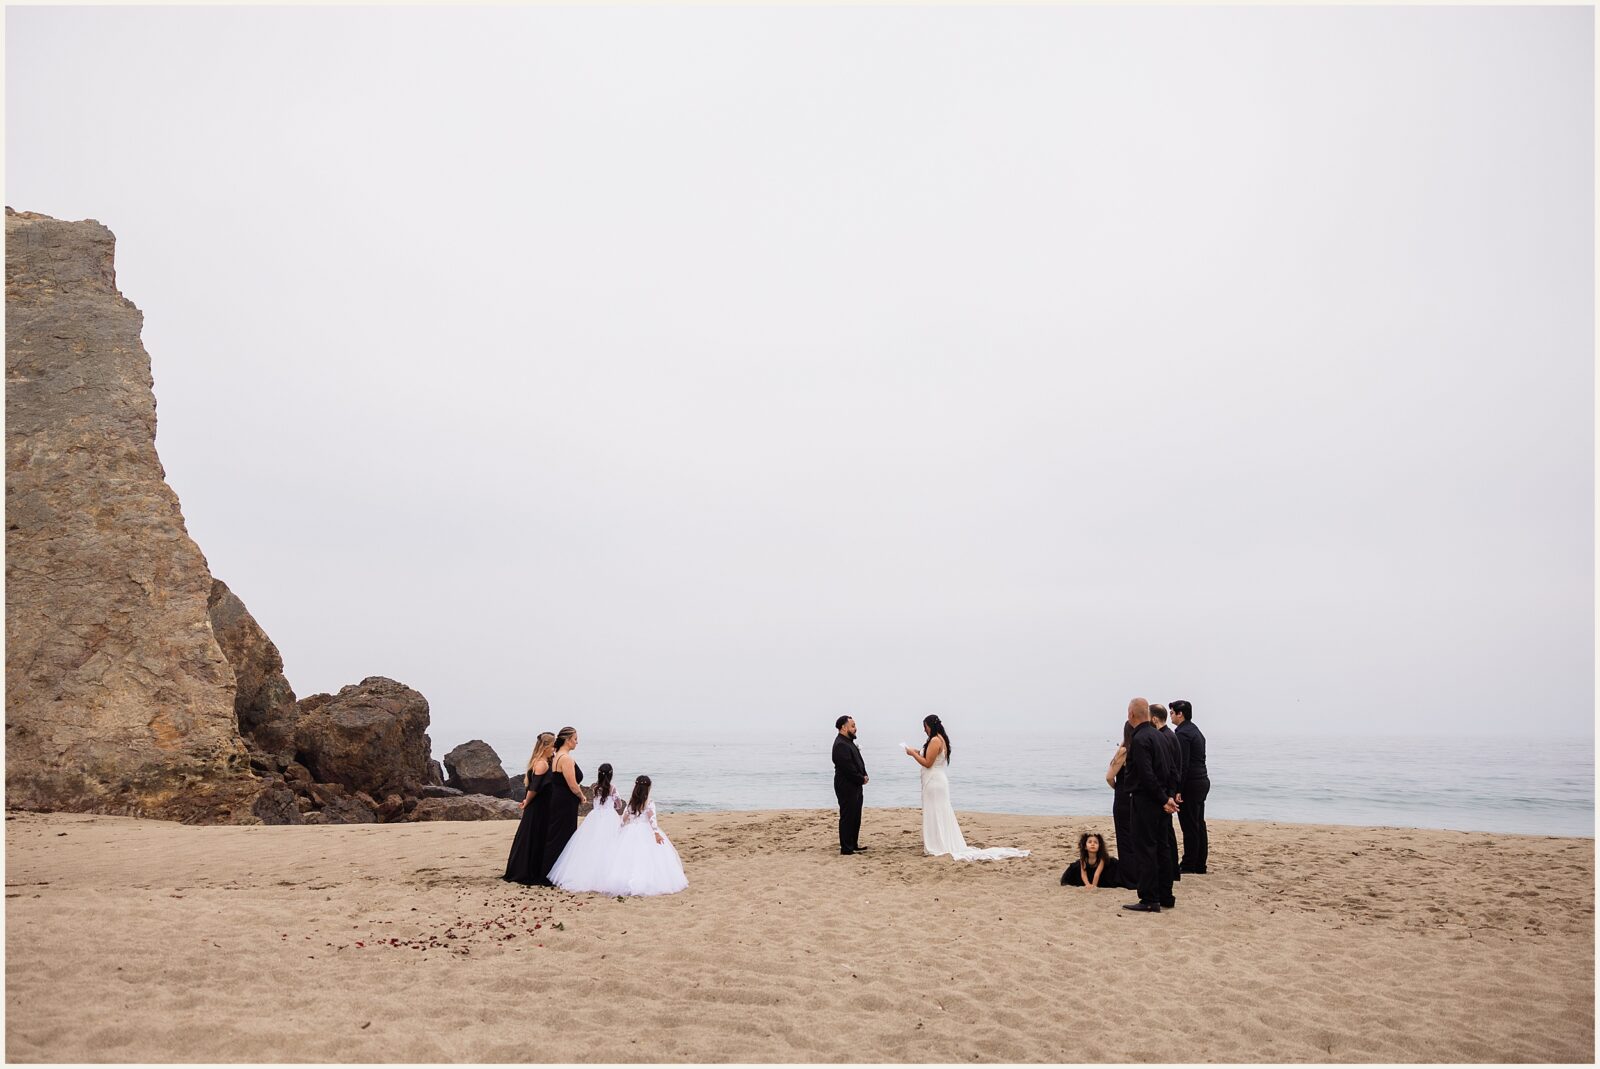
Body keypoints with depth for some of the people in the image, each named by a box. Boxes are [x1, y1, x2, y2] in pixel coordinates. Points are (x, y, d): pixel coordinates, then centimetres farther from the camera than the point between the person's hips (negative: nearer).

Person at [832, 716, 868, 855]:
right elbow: (848, 768, -23)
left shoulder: (848, 742, 15)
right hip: (846, 787, -10)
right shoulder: (840, 745, -19)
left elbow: (857, 762, 18)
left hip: (855, 786, 10)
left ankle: (854, 844, 25)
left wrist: (864, 776, 2)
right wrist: (861, 779, -13)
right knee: (847, 817, -4)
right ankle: (846, 848, 2)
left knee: (855, 816, 16)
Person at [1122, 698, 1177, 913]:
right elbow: (1169, 769, 14)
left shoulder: (1139, 739, -18)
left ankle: (1149, 901, 0)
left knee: (1146, 849, -4)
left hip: (1145, 800, -9)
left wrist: (1163, 800, -15)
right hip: (1159, 801, 9)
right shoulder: (1156, 734, 11)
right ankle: (1165, 897, 22)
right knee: (1160, 848, 15)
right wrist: (1167, 796, 10)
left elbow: (1147, 776, -23)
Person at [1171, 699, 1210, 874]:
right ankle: (1199, 865, 18)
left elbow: (1183, 764, -21)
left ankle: (1188, 865, 1)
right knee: (1198, 824, 13)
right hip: (1203, 781, 10)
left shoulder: (1182, 734, -15)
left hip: (1190, 784, -10)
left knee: (1189, 826, -4)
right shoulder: (1196, 731, 16)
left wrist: (1177, 790, -19)